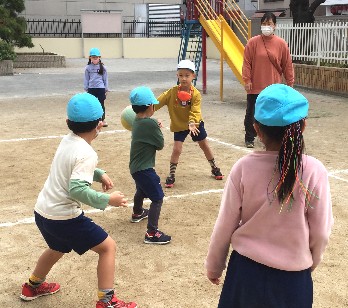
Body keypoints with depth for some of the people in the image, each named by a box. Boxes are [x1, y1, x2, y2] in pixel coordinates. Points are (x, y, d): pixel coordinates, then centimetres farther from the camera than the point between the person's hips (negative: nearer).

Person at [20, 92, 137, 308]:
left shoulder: (68, 141, 4)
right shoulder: (86, 153, -21)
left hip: (43, 212, 9)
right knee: (108, 247, 3)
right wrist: (107, 200, -23)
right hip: (64, 217, -9)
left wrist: (100, 174, 12)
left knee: (58, 248, 35)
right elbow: (77, 190, -31)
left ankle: (33, 286, 55)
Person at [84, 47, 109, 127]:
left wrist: (106, 89, 3)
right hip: (91, 88, 1)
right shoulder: (88, 68, 2)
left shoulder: (102, 67, 0)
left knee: (101, 104, 4)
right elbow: (86, 79, 7)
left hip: (101, 88, -1)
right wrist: (86, 89, 5)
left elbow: (105, 79, 4)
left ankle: (103, 120, 13)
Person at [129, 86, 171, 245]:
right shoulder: (151, 123, -23)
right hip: (145, 169, -10)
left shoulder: (136, 121, 4)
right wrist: (158, 129, 2)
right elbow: (160, 145, -13)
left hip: (135, 166, 10)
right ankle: (152, 233, -12)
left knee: (141, 190, 34)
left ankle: (137, 213, 59)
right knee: (157, 198, -8)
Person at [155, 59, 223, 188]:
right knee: (176, 149, -9)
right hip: (179, 125, 0)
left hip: (195, 123, 1)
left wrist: (192, 123, -46)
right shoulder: (172, 92, -19)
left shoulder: (196, 94, -21)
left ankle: (214, 168, 35)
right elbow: (158, 102, -21)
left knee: (204, 146, 14)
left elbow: (195, 111, -29)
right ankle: (171, 175, 4)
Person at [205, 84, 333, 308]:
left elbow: (225, 226, -6)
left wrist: (214, 266, 11)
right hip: (293, 277, -1)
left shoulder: (244, 168, -14)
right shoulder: (314, 171, -16)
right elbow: (321, 232, -7)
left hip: (246, 269, 1)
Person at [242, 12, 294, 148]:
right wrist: (247, 80, -8)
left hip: (274, 87, 1)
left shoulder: (281, 43, -1)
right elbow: (246, 63, -3)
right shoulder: (253, 42, -3)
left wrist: (290, 82, 4)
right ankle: (249, 138, 18)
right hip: (255, 86, -1)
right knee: (251, 113, 5)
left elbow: (287, 65, 3)